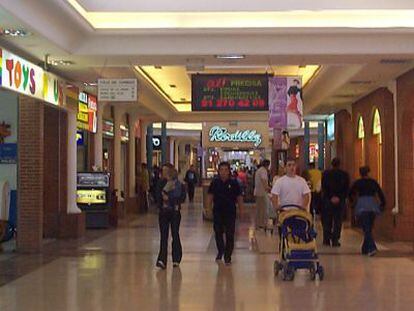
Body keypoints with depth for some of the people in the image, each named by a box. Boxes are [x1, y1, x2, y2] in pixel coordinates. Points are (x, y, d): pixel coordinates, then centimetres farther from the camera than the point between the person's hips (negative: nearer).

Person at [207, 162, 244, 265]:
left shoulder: (234, 183, -2)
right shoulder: (215, 182, 2)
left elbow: (239, 198, 1)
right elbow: (210, 196, 8)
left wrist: (241, 211, -2)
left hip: (230, 213, -2)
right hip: (217, 212, 2)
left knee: (230, 235, -1)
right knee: (218, 233, 11)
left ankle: (228, 257, 8)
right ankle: (220, 251, 35)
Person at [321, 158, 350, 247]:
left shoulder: (326, 173, -1)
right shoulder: (345, 174, 1)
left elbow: (324, 188, -5)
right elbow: (346, 188, -3)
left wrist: (331, 197, -6)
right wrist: (339, 198, -5)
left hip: (327, 200, 0)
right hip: (340, 201, 0)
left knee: (327, 221, 10)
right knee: (338, 221, 5)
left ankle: (326, 240, 9)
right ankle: (335, 241, 0)